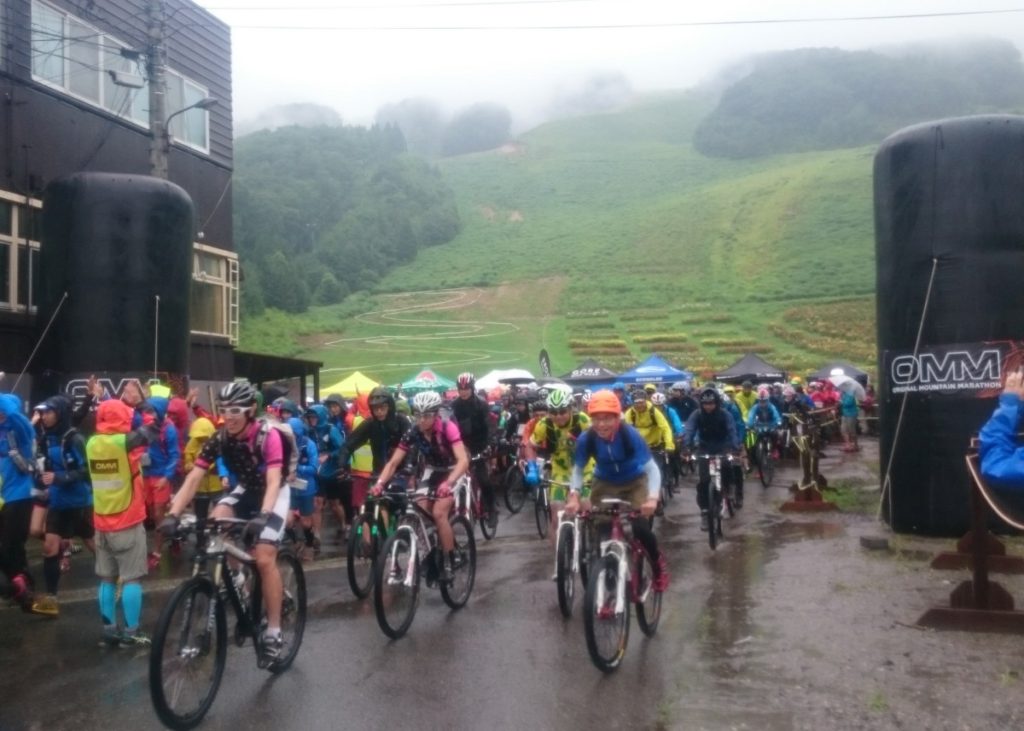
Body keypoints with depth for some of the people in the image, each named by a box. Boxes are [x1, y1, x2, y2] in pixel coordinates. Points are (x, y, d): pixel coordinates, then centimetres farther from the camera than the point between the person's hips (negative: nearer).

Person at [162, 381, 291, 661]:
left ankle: (274, 631, -7)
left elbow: (273, 481, -39)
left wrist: (263, 516, -55)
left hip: (274, 493, -5)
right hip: (246, 490, 5)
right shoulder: (219, 438, -17)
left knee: (264, 558, -18)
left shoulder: (268, 436, -30)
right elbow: (193, 478, -22)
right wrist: (173, 514, -35)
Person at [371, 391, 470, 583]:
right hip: (431, 473, 4)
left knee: (438, 513, -22)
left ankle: (449, 562, -9)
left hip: (453, 473, -4)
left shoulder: (448, 428, -29)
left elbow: (463, 460, -39)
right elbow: (394, 462, -19)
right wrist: (380, 482, -37)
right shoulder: (412, 433, -18)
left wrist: (448, 483, -55)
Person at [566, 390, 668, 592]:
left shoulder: (630, 434, -31)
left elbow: (651, 467, -29)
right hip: (605, 484, 2)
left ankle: (658, 562, 14)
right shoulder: (586, 439, -25)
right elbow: (578, 468, -11)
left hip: (635, 483, -2)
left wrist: (652, 497, -44)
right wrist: (574, 495, -27)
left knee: (641, 528, -17)